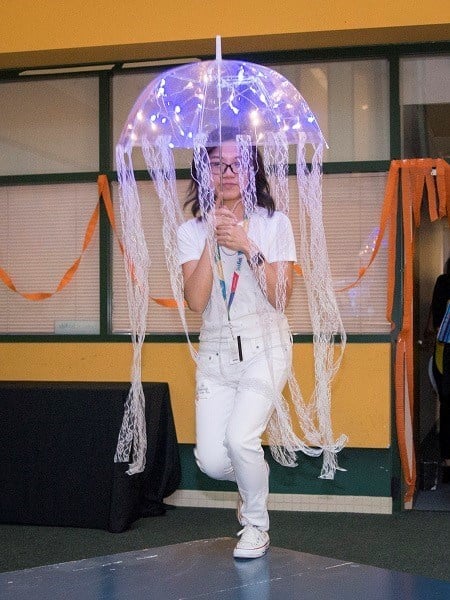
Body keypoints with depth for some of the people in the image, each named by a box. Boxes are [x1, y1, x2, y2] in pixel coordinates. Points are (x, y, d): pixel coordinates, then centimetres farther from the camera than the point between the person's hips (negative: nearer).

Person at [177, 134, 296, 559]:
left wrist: (247, 246, -18)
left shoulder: (274, 223, -1)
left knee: (239, 438, -22)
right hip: (215, 351, 2)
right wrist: (212, 239, -17)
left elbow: (280, 296, -10)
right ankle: (253, 479, 31)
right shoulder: (192, 231, 2)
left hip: (264, 348, -2)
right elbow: (195, 301, -12)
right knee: (211, 460, -7)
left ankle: (256, 524, 7)